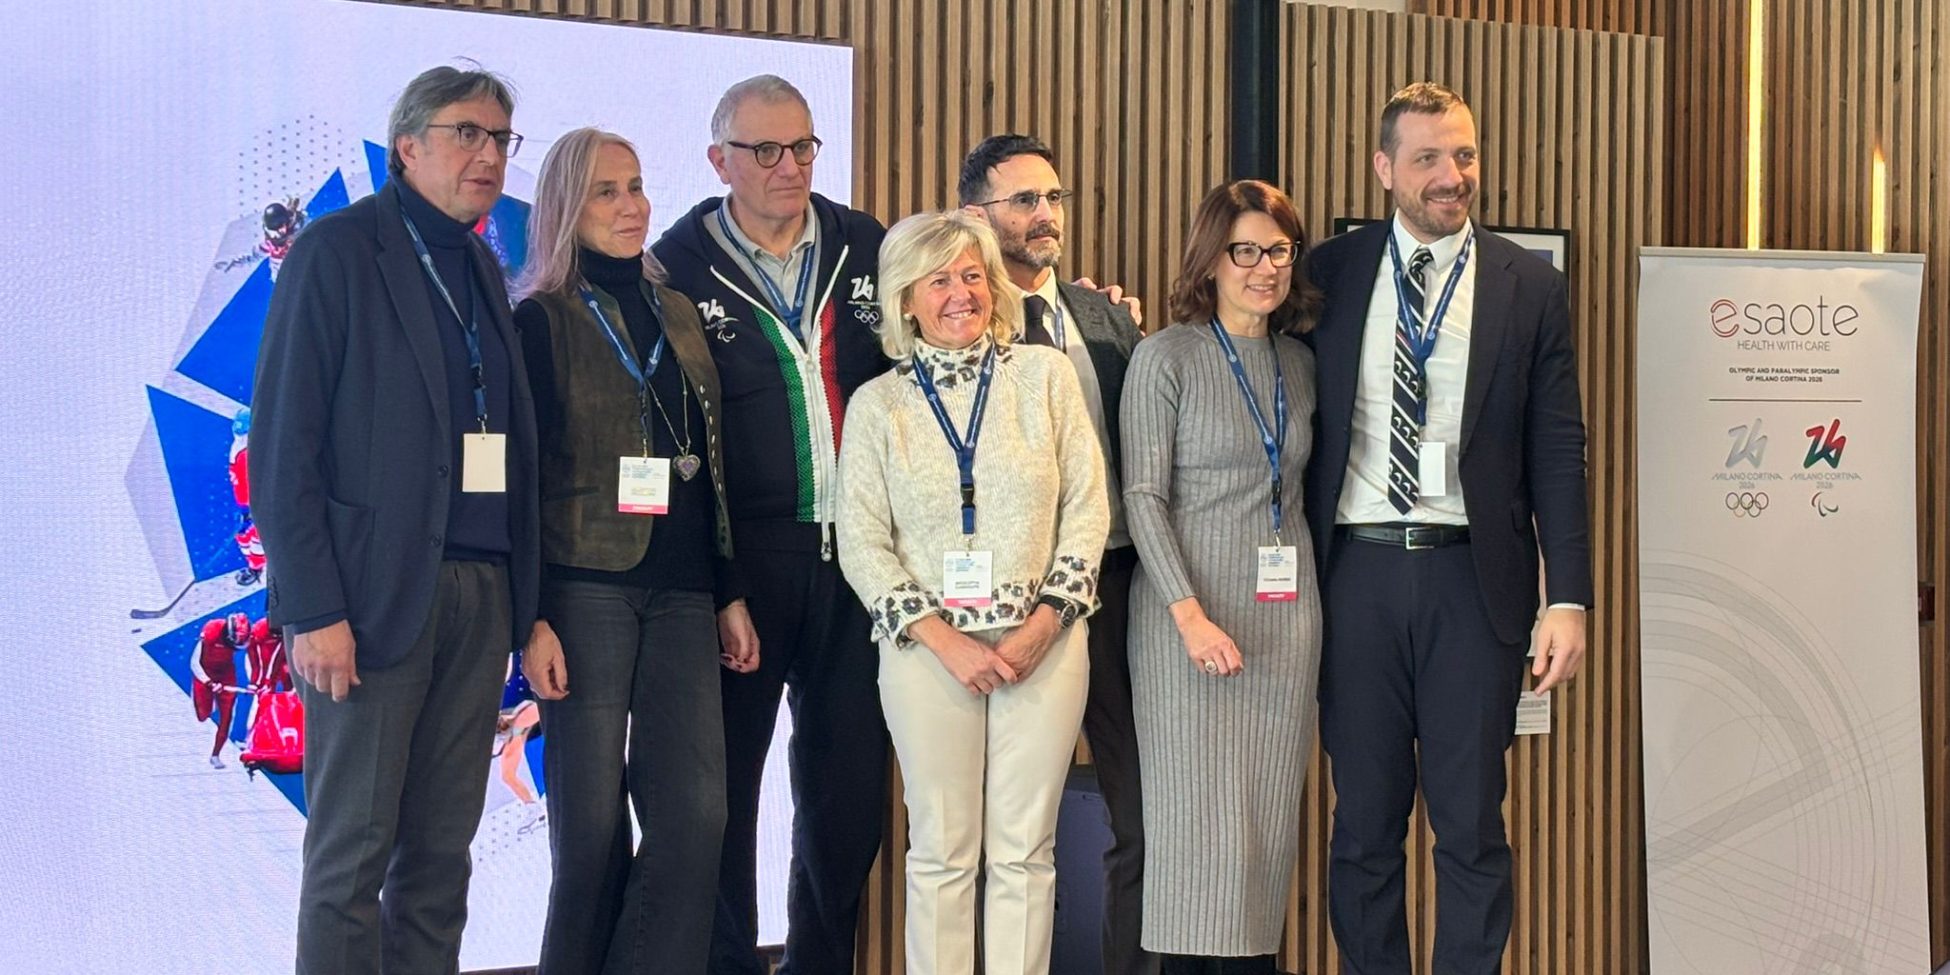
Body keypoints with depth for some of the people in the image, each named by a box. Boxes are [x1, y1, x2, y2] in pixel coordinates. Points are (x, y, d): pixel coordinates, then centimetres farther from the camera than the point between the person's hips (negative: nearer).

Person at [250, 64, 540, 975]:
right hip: (377, 592, -6)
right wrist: (311, 610, -15)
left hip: (482, 593, 6)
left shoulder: (481, 270, 17)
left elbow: (504, 437, 15)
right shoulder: (337, 251, -3)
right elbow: (283, 444, -8)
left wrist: (521, 598, 7)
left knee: (443, 852, 8)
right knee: (352, 854, -2)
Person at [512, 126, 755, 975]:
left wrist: (729, 594, 13)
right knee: (593, 819, -1)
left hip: (682, 594, 5)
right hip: (585, 592, -4)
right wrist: (530, 619, -12)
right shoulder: (543, 321, 0)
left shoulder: (677, 315, 15)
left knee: (695, 811, -5)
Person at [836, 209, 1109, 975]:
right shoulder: (878, 404, 4)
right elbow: (861, 545, 0)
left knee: (1024, 851, 2)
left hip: (1043, 645, 0)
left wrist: (1044, 624, -7)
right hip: (927, 650, 0)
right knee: (941, 852, 3)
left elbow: (1087, 506, 3)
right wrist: (945, 641, -9)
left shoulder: (1045, 374, 4)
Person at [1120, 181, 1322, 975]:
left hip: (1286, 613, 5)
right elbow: (1143, 495, -8)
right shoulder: (1167, 357, -4)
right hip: (1190, 612, -5)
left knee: (1269, 820, 4)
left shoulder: (1299, 362, 12)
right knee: (1200, 818, -4)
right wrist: (1191, 615, -16)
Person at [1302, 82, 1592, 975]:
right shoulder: (1331, 274, 6)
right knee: (1363, 824, 8)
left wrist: (1568, 599, -5)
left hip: (1471, 576, -1)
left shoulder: (1530, 288, 3)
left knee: (1471, 826, 4)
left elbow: (1558, 456, 1)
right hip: (1357, 572, 1)